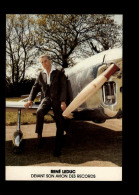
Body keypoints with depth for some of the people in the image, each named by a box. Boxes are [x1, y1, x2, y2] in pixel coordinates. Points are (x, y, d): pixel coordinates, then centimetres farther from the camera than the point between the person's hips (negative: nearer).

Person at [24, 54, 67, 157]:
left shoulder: (59, 73, 7)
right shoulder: (41, 74, 17)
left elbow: (63, 88, -2)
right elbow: (35, 88, 17)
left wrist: (63, 101, -15)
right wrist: (30, 100, 3)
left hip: (57, 99, -2)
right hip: (46, 98, 2)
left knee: (59, 123, -9)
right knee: (39, 111, -32)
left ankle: (58, 147, -1)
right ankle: (39, 136, -22)